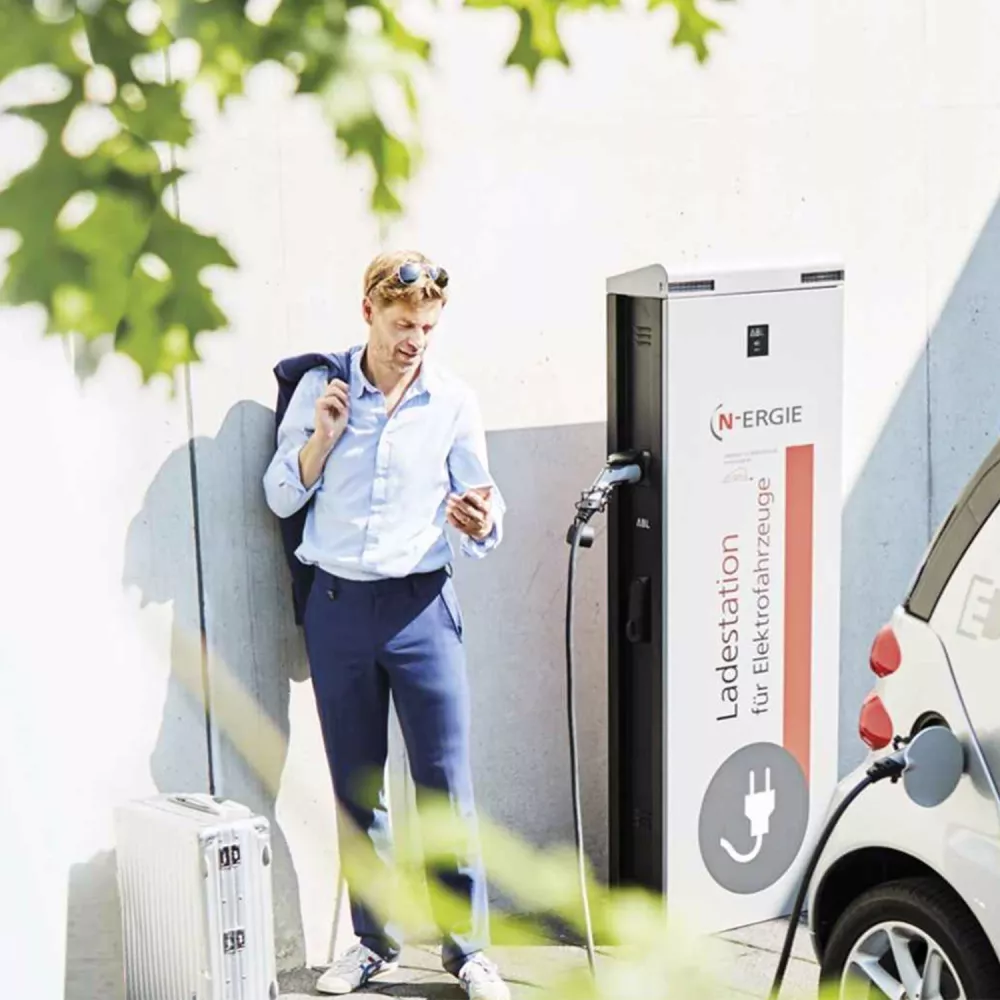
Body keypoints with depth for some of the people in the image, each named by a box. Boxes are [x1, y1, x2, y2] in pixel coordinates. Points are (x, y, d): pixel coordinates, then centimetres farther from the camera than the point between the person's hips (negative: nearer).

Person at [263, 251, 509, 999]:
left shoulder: (454, 402, 0)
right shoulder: (319, 390, 2)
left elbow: (485, 512, 2)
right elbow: (281, 497, 4)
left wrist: (480, 523, -21)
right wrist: (323, 435, -11)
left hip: (421, 602, -1)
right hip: (337, 602, 1)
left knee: (447, 781, -2)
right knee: (355, 785, 10)